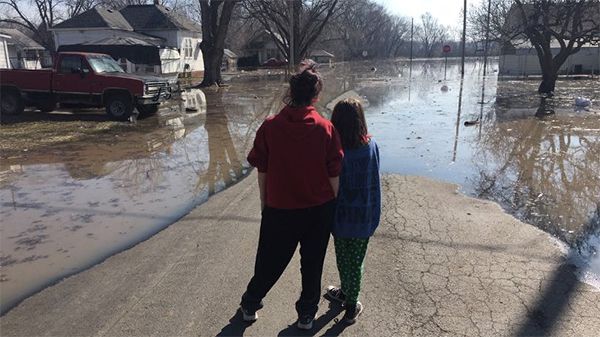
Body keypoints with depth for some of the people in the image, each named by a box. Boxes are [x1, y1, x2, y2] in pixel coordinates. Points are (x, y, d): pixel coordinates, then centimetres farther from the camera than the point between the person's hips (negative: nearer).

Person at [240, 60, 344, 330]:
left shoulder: (270, 126, -11)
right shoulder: (326, 128, -12)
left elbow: (261, 170, -4)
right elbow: (334, 174, -8)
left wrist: (265, 201, 10)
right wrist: (331, 203, 6)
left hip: (279, 208, 1)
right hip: (319, 208, 0)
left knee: (270, 261, 19)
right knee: (312, 263, 17)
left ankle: (249, 306, 38)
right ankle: (306, 315, 34)